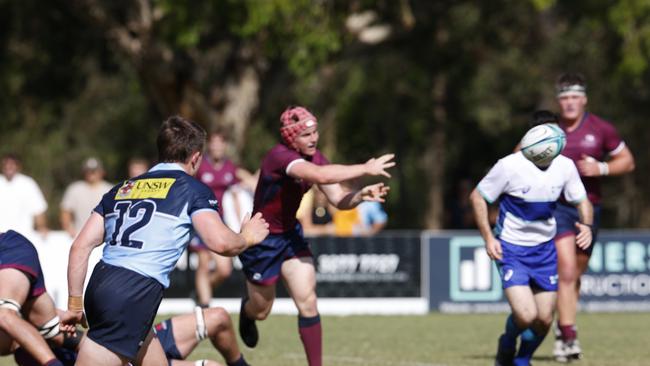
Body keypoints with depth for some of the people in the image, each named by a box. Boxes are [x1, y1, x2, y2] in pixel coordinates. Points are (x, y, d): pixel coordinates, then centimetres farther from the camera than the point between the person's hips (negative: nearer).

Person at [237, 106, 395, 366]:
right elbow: (320, 176, -47)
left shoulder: (314, 158, -6)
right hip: (261, 241, -6)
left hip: (291, 235, 6)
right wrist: (365, 169, -43)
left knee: (308, 303, -10)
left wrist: (361, 196, -25)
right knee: (261, 310, 12)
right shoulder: (280, 156, -31)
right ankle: (246, 311, 51)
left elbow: (338, 200, -4)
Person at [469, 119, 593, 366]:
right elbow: (477, 197, -8)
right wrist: (488, 238, -15)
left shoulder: (565, 166, -4)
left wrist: (586, 225, -11)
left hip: (545, 250, 5)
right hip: (511, 249, -5)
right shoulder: (510, 166, -17)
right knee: (525, 315, -19)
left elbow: (581, 200, 10)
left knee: (544, 320, 3)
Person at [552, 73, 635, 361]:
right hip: (557, 207, -2)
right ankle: (569, 338, -17)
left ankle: (563, 327, 34)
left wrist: (601, 168, -13)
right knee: (566, 270, -17)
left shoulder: (601, 129, -2)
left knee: (575, 275, 12)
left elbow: (627, 161, 5)